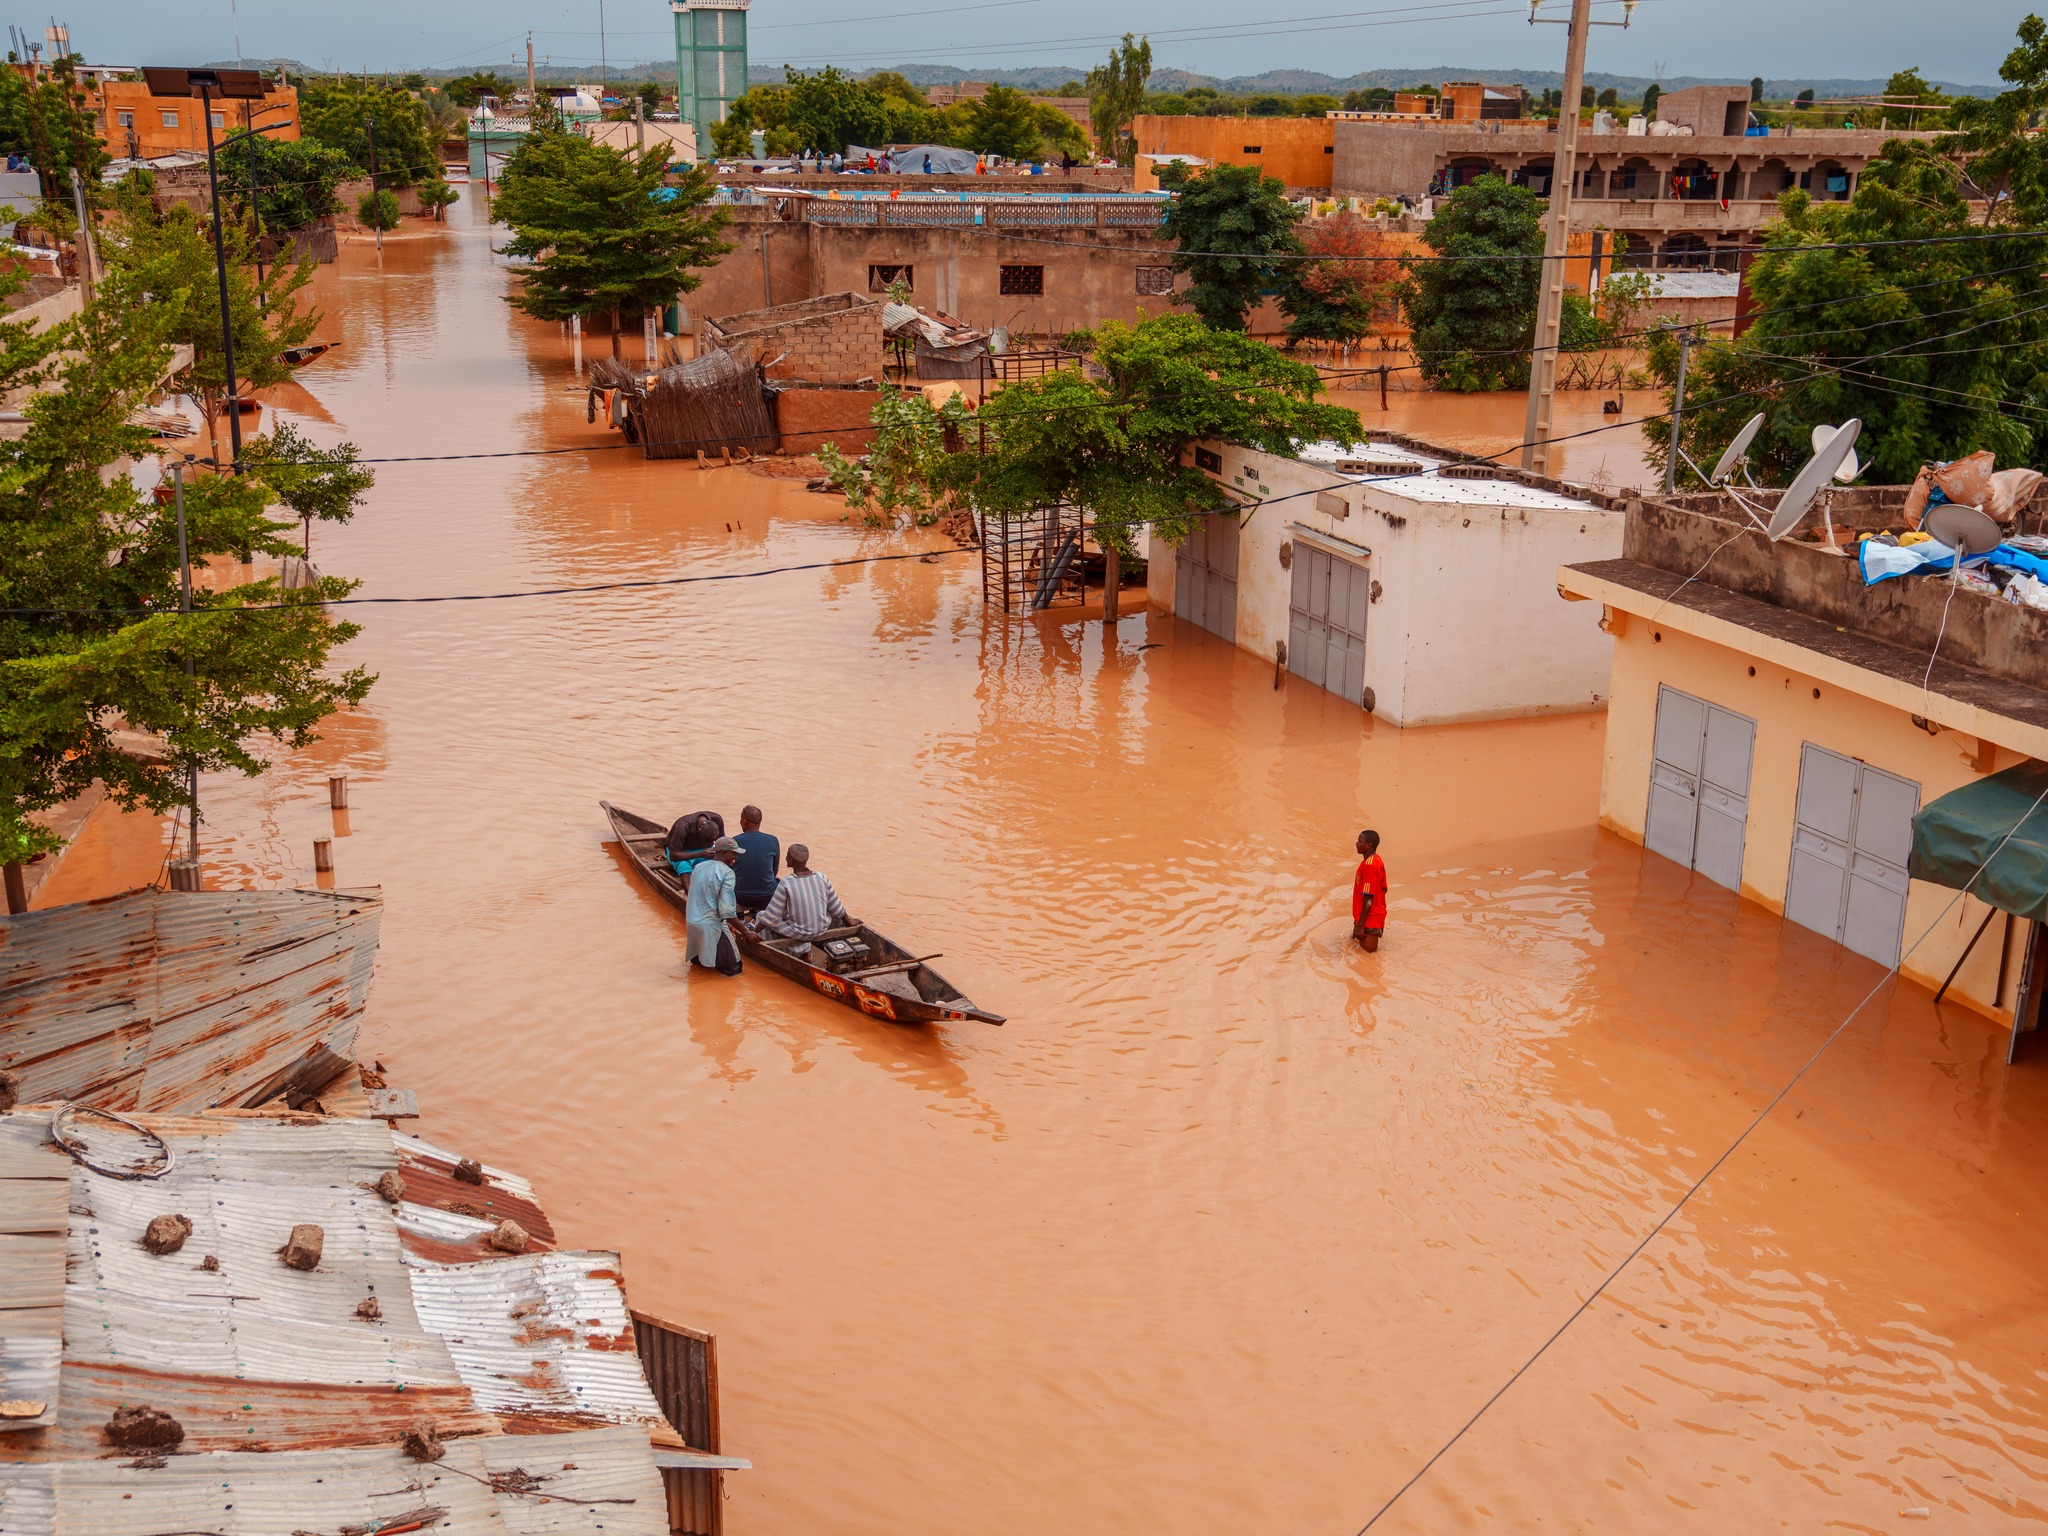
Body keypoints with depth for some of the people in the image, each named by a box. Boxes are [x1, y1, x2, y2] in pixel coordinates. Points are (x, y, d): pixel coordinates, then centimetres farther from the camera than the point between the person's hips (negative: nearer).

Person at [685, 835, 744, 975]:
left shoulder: (699, 867, 9)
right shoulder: (727, 872, -13)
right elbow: (726, 911, -19)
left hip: (691, 922, 8)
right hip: (710, 926, -7)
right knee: (733, 967, 0)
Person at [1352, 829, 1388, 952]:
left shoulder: (1368, 865, -23)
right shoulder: (1377, 860, 8)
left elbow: (1368, 898, -24)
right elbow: (1383, 889, 16)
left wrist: (1359, 925, -22)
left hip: (1370, 918, -10)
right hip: (1377, 913, 10)